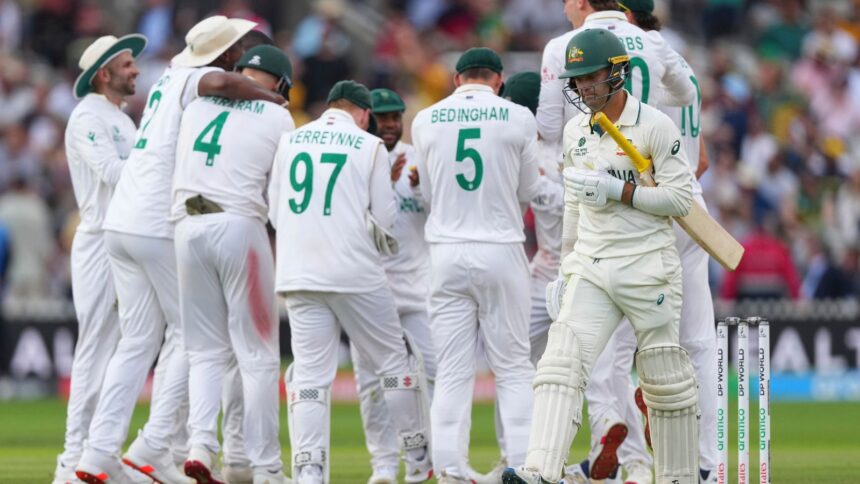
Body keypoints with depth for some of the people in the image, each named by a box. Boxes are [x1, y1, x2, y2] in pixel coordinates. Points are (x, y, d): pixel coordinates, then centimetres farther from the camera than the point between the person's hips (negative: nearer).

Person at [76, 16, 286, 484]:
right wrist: (271, 98, -15)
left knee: (138, 341, 8)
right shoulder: (195, 79, -9)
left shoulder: (172, 78, 18)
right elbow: (221, 82, -31)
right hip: (161, 229, -8)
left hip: (120, 225, 8)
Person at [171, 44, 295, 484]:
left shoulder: (197, 103, 16)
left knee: (207, 350, 12)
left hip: (188, 228, 4)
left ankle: (200, 442, -8)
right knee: (258, 354, 3)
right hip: (240, 225, -4)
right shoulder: (277, 117, 4)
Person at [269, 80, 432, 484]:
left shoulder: (290, 141, 8)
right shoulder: (370, 146, 0)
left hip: (298, 275, 3)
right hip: (356, 274, -3)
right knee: (392, 360, 11)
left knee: (310, 373, 2)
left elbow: (274, 213, 11)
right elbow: (384, 218, -1)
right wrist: (385, 243, 20)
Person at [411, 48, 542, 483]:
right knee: (513, 367, 5)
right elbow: (528, 191, 8)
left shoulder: (426, 121, 3)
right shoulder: (518, 119, -2)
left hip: (447, 253, 2)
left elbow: (428, 195, 12)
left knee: (452, 371, 4)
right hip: (502, 251, -2)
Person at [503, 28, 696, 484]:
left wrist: (618, 190, -18)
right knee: (562, 362, -14)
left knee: (665, 379, 4)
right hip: (590, 270, 5)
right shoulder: (576, 131, 11)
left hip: (647, 269, -5)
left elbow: (680, 198, -9)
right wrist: (565, 270, 18)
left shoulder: (654, 126, -8)